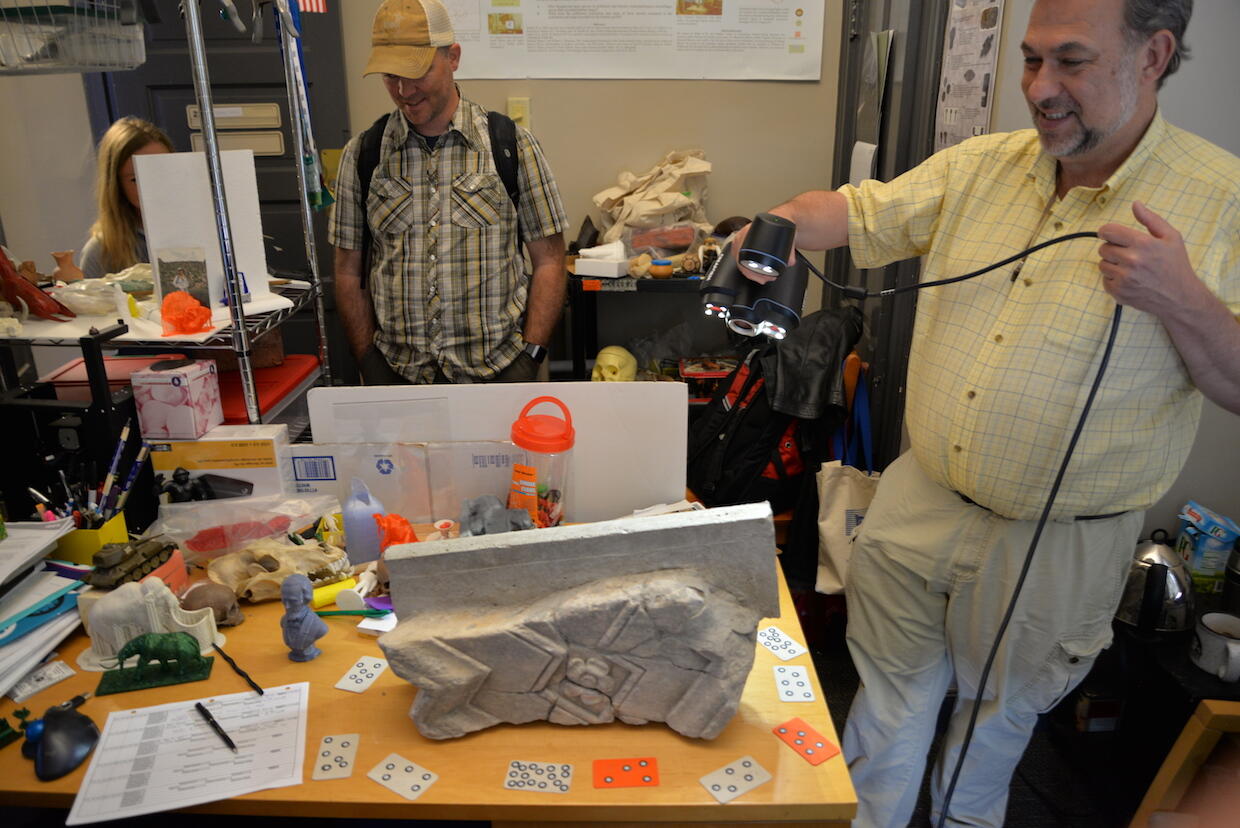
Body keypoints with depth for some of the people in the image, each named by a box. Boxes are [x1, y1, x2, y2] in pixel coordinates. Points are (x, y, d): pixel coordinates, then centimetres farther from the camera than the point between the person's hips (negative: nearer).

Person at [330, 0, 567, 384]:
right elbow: (348, 273, 9)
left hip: (499, 370, -2)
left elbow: (549, 261, 2)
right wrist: (370, 365, 0)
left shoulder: (512, 143, 1)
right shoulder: (361, 153, 6)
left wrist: (530, 356, -6)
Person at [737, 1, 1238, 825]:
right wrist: (775, 224, -17)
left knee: (996, 714, 22)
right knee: (889, 696, 20)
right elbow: (855, 211, 3)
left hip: (1054, 542, -3)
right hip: (918, 501, 4)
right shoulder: (982, 165, 0)